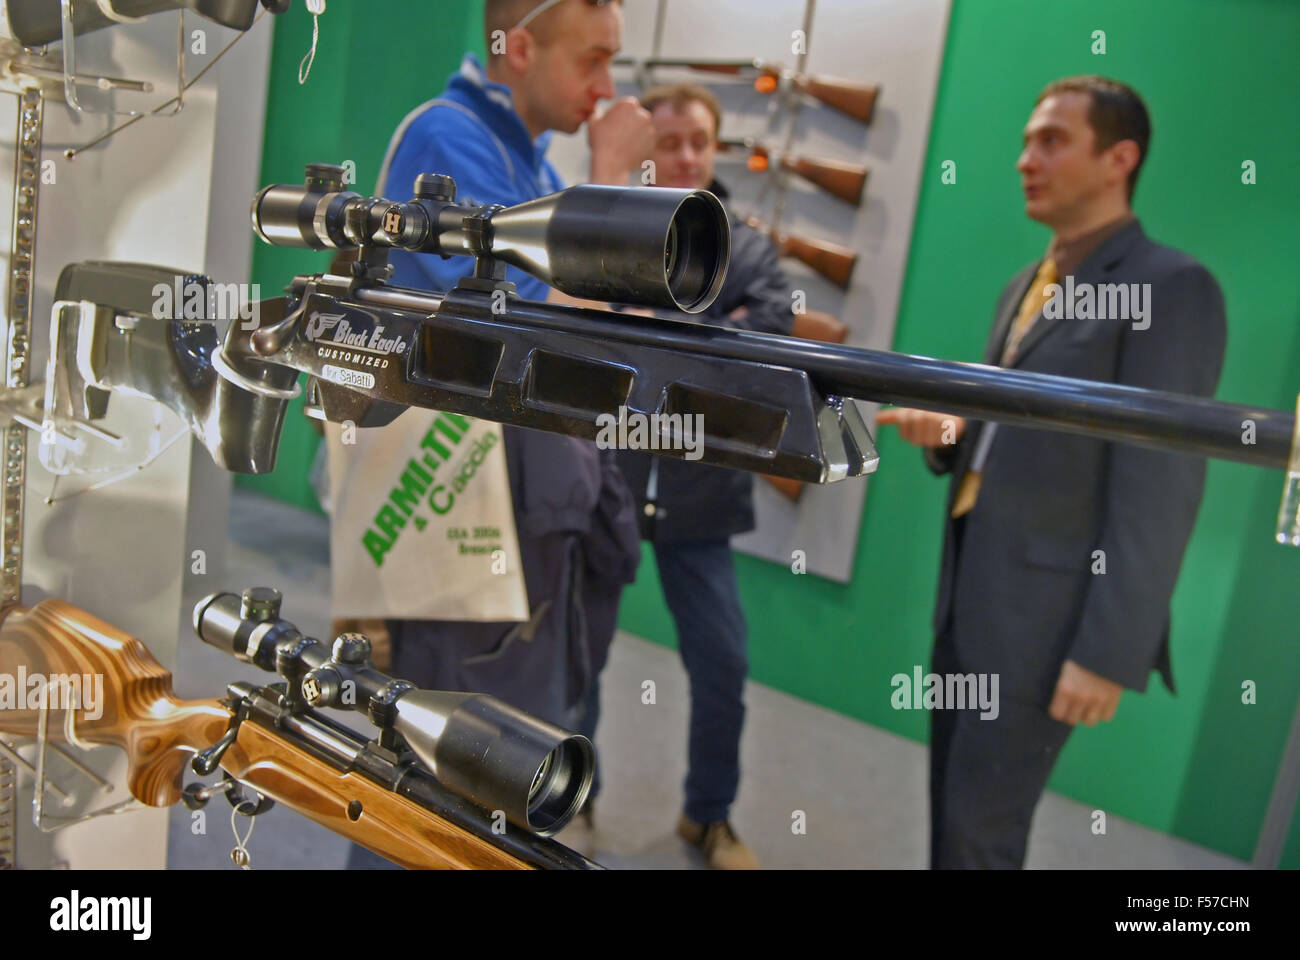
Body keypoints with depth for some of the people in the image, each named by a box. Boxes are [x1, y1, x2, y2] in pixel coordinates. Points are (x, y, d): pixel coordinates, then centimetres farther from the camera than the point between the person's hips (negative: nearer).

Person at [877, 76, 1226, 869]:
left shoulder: (1172, 288, -12)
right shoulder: (1026, 286, 15)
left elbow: (1159, 488, -17)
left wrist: (1111, 650, -19)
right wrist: (949, 431, -1)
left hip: (1044, 610, -8)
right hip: (969, 594, 8)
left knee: (980, 828, 3)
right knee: (951, 812, 19)